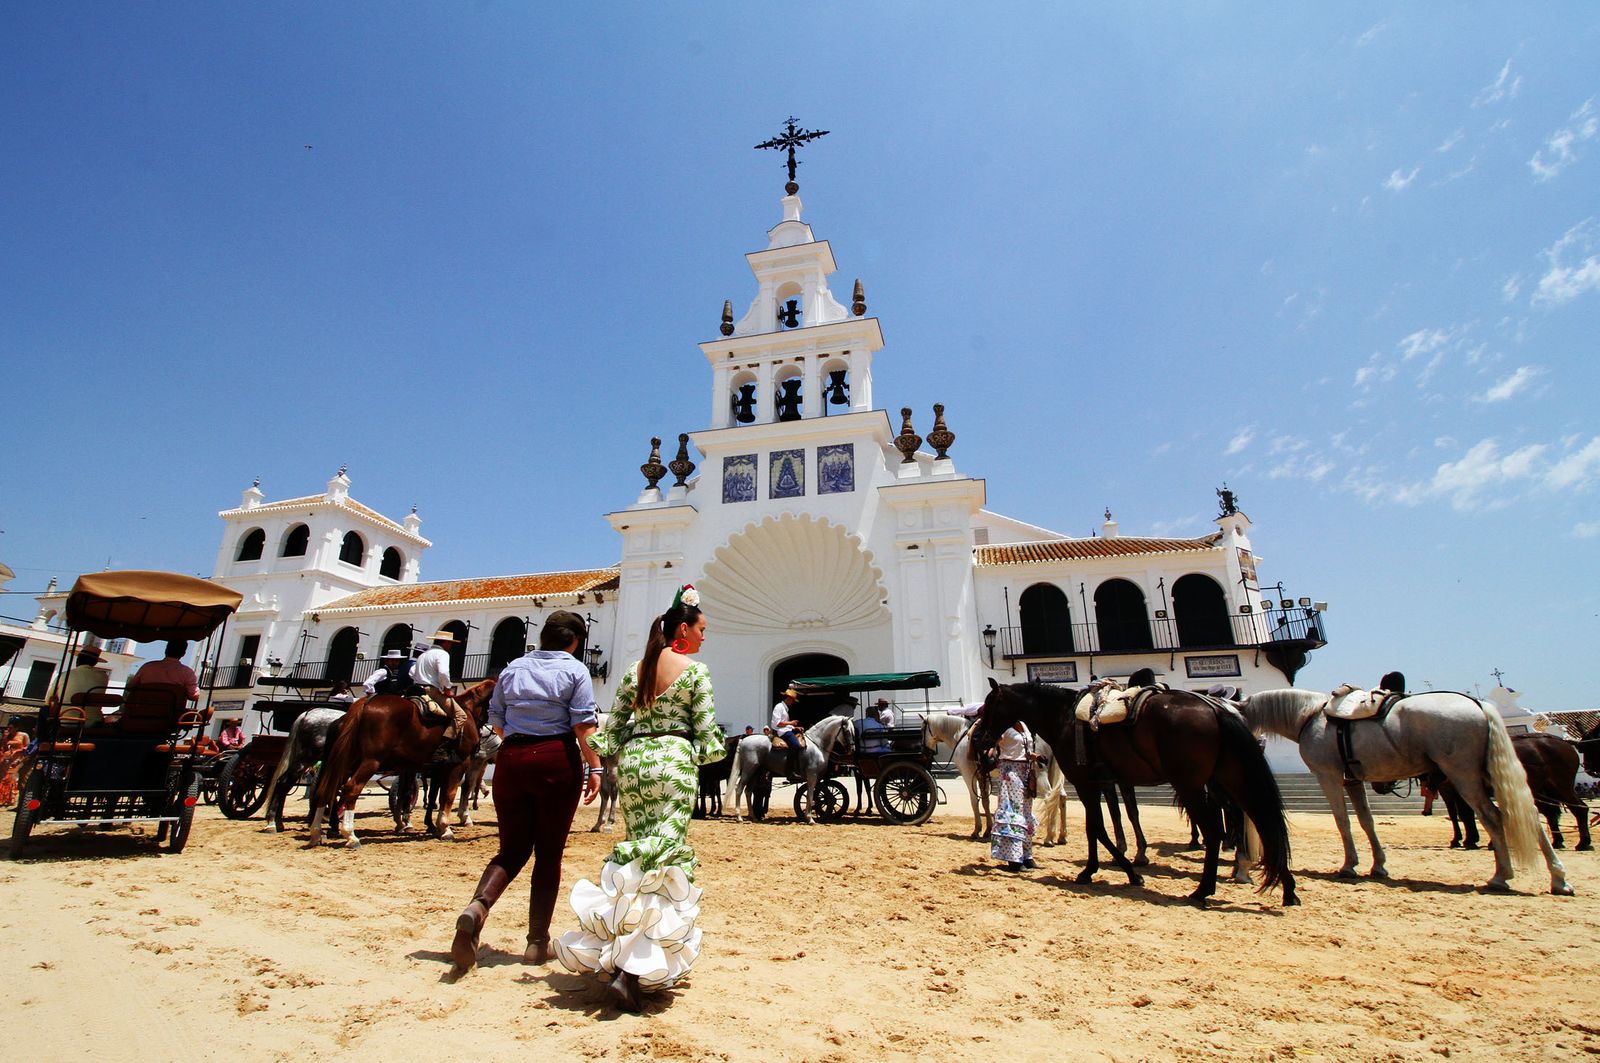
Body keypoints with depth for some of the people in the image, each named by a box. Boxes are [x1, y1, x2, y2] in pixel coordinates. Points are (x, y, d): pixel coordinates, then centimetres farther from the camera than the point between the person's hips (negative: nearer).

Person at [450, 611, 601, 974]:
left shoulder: (513, 668, 11)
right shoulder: (574, 670, -3)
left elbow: (496, 722, 15)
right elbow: (584, 725, -10)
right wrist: (594, 768, -5)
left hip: (510, 760, 4)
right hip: (557, 760, -4)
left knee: (512, 849, 13)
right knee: (549, 853, 8)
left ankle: (477, 907, -13)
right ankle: (537, 941, 13)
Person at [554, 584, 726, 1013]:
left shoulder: (634, 670, 11)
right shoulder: (694, 669, -4)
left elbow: (612, 731, 9)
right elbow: (706, 735, -5)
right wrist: (716, 749, 14)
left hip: (632, 760, 6)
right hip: (672, 760, -6)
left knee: (637, 850, 17)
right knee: (668, 855, -3)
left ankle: (608, 947, 22)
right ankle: (635, 967, -7)